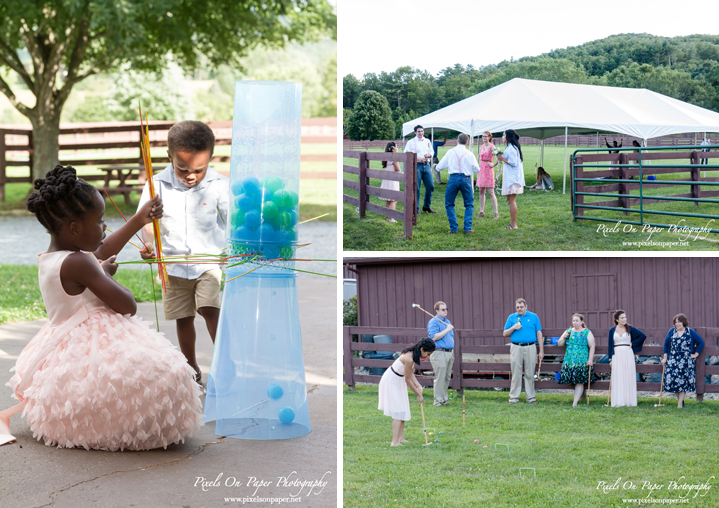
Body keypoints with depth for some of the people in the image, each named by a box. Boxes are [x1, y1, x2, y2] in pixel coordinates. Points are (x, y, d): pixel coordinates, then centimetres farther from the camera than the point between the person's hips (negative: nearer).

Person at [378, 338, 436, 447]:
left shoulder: (413, 355, -2)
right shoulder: (409, 359, -30)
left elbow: (410, 373, 7)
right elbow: (408, 380, -22)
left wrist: (418, 385, -8)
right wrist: (418, 395, -12)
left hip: (398, 381, 10)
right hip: (391, 382, -10)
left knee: (402, 410, 12)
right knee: (398, 411, -11)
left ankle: (400, 438, 17)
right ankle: (395, 442, -12)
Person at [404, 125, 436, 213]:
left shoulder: (427, 141, 16)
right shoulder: (411, 142, 3)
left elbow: (431, 152, 22)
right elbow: (406, 154, -3)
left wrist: (429, 154, -3)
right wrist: (417, 158, -15)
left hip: (426, 165, 4)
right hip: (416, 165, -4)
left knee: (430, 186, 3)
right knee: (416, 188, -4)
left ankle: (426, 206, 19)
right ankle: (415, 209, 4)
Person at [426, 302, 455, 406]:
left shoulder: (448, 322, 20)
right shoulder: (433, 322, -6)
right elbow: (434, 337, -19)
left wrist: (452, 350, 17)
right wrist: (447, 329, -17)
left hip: (449, 353, 8)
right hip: (439, 353, -8)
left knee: (447, 377, 9)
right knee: (439, 378, -9)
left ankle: (444, 398, 16)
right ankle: (438, 400, -5)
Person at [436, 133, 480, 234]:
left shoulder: (450, 152, 4)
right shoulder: (469, 154, 2)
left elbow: (440, 167, 8)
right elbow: (476, 169, 5)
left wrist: (436, 166, 31)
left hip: (453, 178, 0)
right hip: (466, 179, 0)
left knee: (449, 204, 11)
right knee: (469, 205, 13)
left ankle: (454, 228, 2)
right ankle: (467, 228, 3)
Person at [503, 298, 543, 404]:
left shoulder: (534, 317, 6)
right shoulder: (512, 317, 9)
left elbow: (539, 334, 7)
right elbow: (505, 334, 11)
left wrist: (541, 351, 3)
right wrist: (513, 328, -8)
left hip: (530, 348, 0)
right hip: (516, 348, 0)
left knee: (530, 374, 4)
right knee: (516, 374, 1)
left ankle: (531, 397, 11)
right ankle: (514, 397, 7)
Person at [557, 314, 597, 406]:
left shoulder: (587, 332, 2)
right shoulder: (568, 331, 14)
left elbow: (592, 346, -3)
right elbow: (560, 344, 16)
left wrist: (590, 359, -11)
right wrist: (564, 337, -4)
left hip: (582, 361, -4)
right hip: (569, 360, 4)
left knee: (579, 381, -9)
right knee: (572, 380, 1)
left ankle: (575, 402, -11)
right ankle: (582, 393, 25)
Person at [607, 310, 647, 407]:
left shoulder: (630, 329, 5)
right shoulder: (612, 330, 6)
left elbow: (643, 336, 8)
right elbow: (610, 345, 9)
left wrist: (633, 343, 2)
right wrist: (610, 358, 4)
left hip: (628, 355, 0)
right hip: (617, 355, 0)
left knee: (628, 377, -2)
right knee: (617, 378, -3)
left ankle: (628, 401, 1)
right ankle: (618, 402, -3)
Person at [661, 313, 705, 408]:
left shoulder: (690, 332, 2)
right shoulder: (671, 332, 8)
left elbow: (701, 343, 9)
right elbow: (666, 344, 15)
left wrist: (696, 354, 3)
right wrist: (665, 357, 10)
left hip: (685, 361, -2)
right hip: (673, 360, 2)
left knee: (683, 380, -5)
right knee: (671, 379, -8)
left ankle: (680, 402, -2)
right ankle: (680, 399, 8)